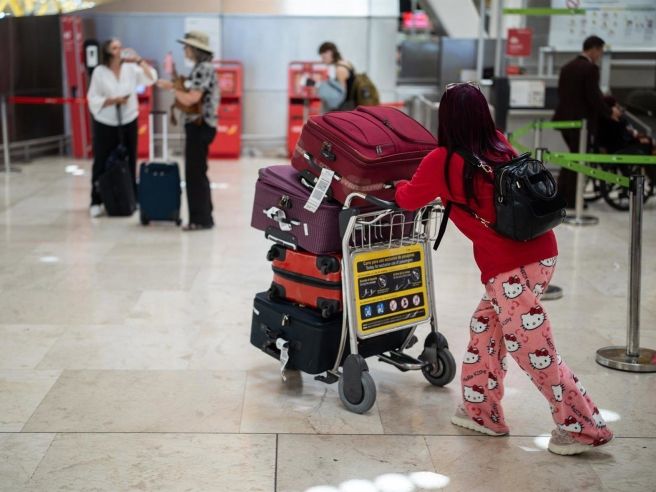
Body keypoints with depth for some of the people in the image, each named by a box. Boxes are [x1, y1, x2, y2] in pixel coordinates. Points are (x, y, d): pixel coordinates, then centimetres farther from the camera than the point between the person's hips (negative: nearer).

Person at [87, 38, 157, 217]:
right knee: (102, 163, 0)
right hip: (105, 124, -2)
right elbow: (93, 99, -7)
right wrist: (113, 100, -19)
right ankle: (96, 202, 6)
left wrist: (139, 60, -14)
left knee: (129, 163, 8)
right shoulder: (99, 72, -6)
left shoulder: (130, 68, 0)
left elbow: (151, 79, -8)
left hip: (128, 122, 2)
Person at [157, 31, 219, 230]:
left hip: (200, 126, -10)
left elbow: (190, 99, -23)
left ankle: (201, 219, 0)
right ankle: (202, 217, 20)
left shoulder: (204, 69, -16)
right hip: (198, 126, 10)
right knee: (197, 173, 14)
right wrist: (175, 86, 9)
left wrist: (171, 87, -10)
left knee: (195, 173, -5)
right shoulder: (201, 68, 15)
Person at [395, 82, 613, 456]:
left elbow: (410, 200, 12)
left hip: (510, 267, -8)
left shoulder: (442, 161, -6)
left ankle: (586, 429, 11)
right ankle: (481, 412, 32)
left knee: (535, 353, 3)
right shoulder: (501, 145, 9)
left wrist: (401, 185, 32)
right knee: (486, 327, 22)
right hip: (542, 253, 8)